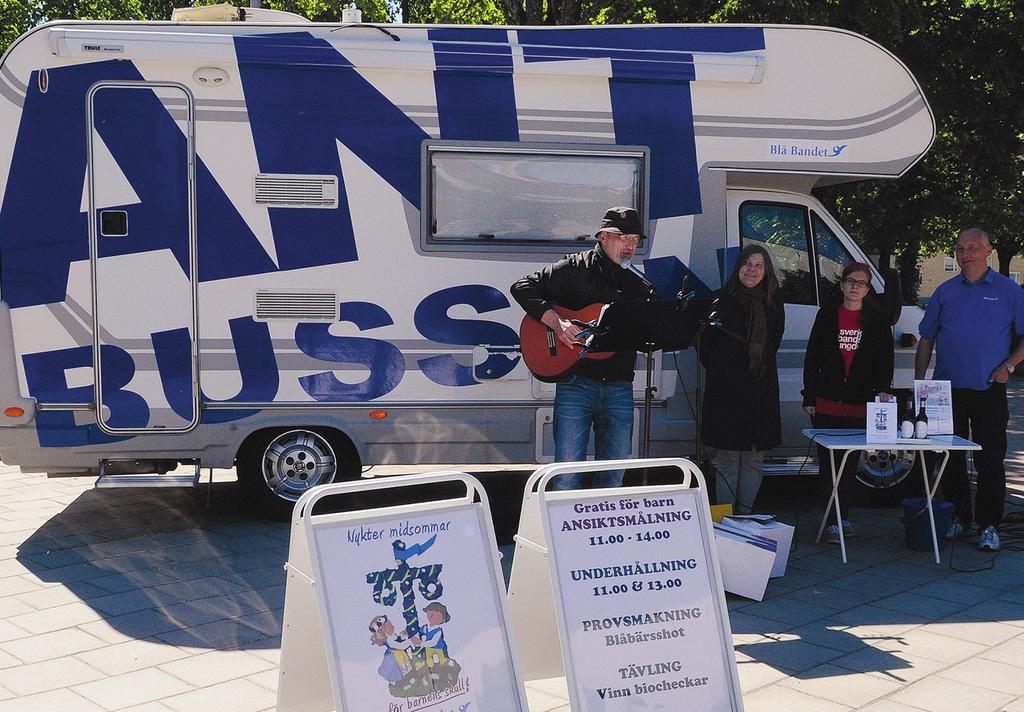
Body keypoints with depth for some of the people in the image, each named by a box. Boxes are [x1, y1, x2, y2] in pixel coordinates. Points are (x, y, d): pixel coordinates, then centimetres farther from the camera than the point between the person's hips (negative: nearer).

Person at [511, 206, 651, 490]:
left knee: (613, 479, 7)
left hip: (619, 388, 5)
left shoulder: (636, 285, 18)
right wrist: (556, 322, -16)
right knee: (567, 475, -5)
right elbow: (522, 287, -5)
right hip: (576, 383, -4)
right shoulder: (574, 268, 2)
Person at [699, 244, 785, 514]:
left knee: (753, 461, 8)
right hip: (726, 390, -4)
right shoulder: (721, 300, 1)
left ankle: (745, 517, 18)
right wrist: (718, 367, -1)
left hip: (761, 392, 4)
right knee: (727, 460, -2)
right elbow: (705, 345, 4)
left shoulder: (773, 304, 11)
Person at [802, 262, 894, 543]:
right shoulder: (827, 314, 4)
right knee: (828, 463, 2)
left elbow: (885, 358, 3)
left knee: (850, 465, 4)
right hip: (826, 403, 0)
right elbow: (812, 357, 5)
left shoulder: (876, 319, 5)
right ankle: (836, 520, 10)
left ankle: (840, 518, 13)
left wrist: (882, 390, -14)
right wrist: (809, 397, 1)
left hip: (860, 405, 0)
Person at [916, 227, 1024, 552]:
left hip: (989, 391, -3)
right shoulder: (945, 291, 10)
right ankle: (957, 518, 20)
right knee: (950, 458, 7)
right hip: (947, 389, 3)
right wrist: (918, 381, 6)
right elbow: (926, 340, 13)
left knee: (990, 460, -3)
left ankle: (989, 526, 6)